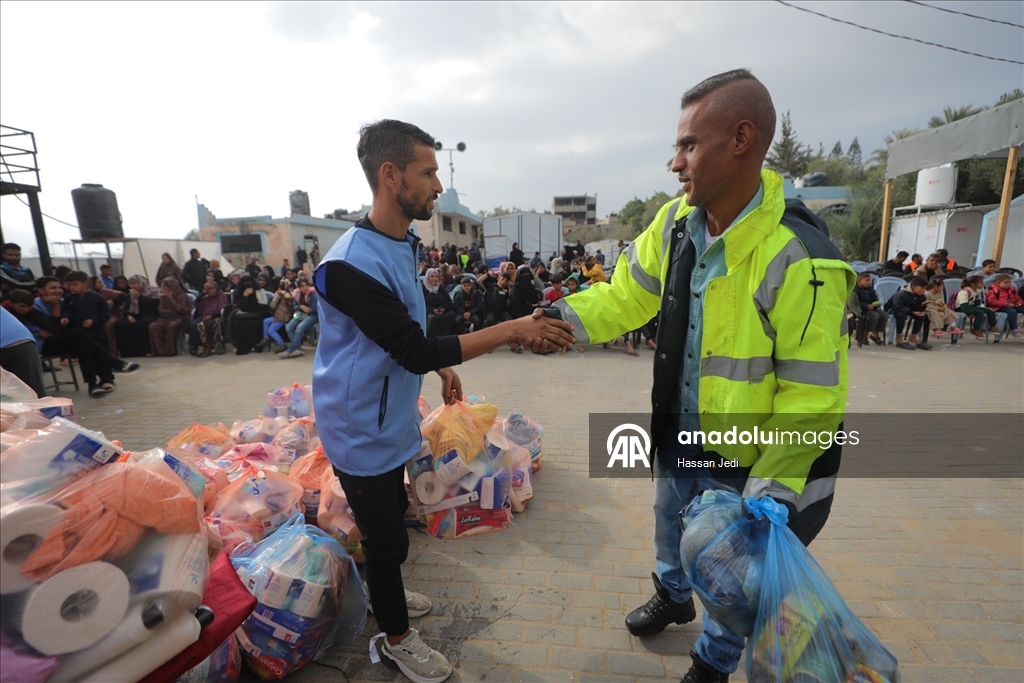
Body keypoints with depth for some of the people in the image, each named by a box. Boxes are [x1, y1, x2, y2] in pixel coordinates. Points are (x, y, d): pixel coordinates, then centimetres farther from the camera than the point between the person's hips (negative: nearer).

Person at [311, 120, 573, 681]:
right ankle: (396, 637, 34)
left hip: (390, 420, 8)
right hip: (361, 430, -8)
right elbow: (413, 351, -30)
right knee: (388, 537, 9)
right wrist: (513, 329, -30)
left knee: (392, 517, 25)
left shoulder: (404, 244, 3)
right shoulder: (352, 263, -28)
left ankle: (383, 593, 51)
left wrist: (441, 367, 5)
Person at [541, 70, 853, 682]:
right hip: (677, 437, 6)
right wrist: (563, 317, -17)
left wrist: (771, 492, -23)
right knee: (669, 529, 31)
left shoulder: (798, 259, -29)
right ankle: (673, 597, 64)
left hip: (741, 459, -5)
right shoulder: (676, 222, -8)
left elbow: (812, 398, -23)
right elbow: (627, 295, 0)